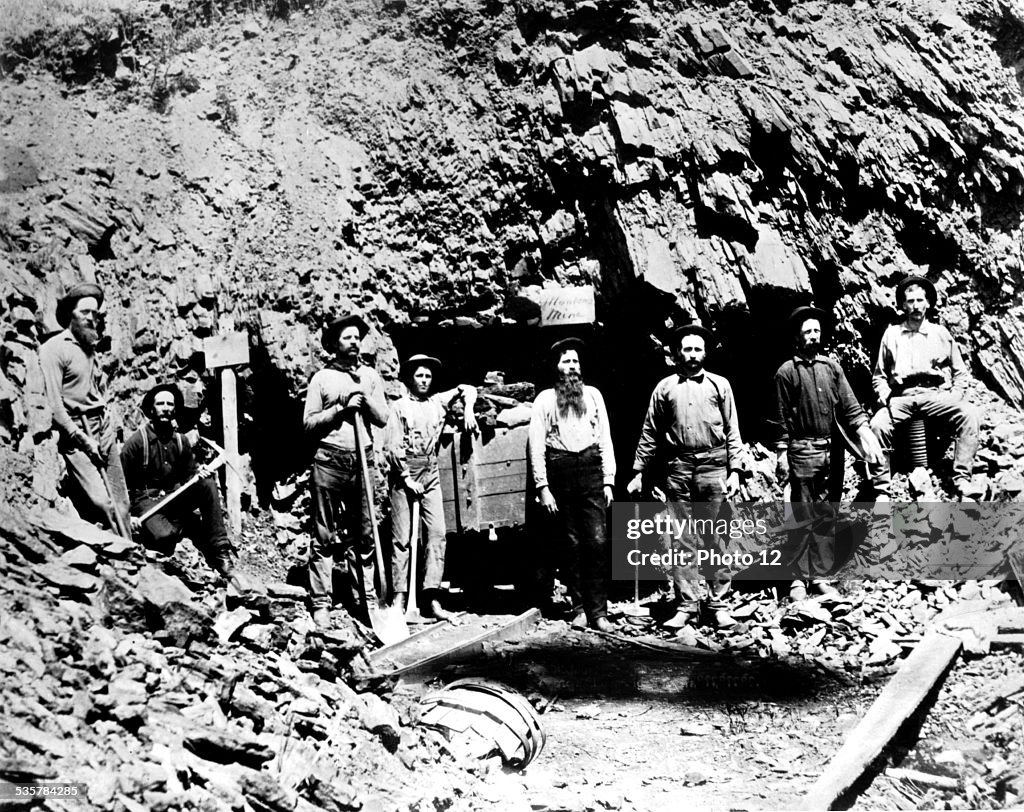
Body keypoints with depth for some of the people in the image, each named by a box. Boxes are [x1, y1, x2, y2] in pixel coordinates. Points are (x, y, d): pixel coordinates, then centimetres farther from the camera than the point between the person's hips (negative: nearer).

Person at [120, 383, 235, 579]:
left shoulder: (181, 441, 7)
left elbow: (189, 474, 13)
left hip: (174, 497, 5)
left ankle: (220, 550, -21)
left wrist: (199, 474, -11)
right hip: (146, 500, -5)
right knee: (163, 535, -37)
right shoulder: (137, 441, -8)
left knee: (207, 483, -21)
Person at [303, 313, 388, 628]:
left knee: (363, 535, 5)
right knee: (324, 535, -1)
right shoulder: (322, 378, 5)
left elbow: (382, 418, 8)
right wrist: (341, 408, -9)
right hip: (329, 460, -3)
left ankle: (364, 599, 12)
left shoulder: (370, 376, 14)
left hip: (363, 460, 3)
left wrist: (365, 400, -7)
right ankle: (320, 604, 1)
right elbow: (309, 422, 0)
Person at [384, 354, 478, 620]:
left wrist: (468, 409, -2)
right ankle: (399, 597, 0)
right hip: (403, 473, -3)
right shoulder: (399, 407, 2)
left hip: (431, 473, 4)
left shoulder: (438, 403, 12)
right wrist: (407, 478, -12)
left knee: (437, 532, -6)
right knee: (402, 536, -2)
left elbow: (466, 389, 18)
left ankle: (433, 598, -7)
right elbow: (393, 446, -5)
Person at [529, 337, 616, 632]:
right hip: (561, 474, -1)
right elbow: (536, 445, 1)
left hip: (591, 470, 1)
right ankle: (579, 607, 13)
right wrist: (543, 487, -6)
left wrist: (608, 482, 4)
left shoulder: (593, 395, 12)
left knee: (597, 542, -7)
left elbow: (605, 439, 11)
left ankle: (598, 611, -4)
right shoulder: (545, 399, 5)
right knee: (570, 544, 4)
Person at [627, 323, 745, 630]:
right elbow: (649, 434, 13)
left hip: (713, 467, -1)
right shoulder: (665, 388, 10)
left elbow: (732, 431, 7)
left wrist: (735, 470, -2)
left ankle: (718, 603, 9)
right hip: (679, 468, 1)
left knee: (714, 539, 2)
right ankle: (686, 605, 7)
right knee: (683, 541, 2)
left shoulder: (719, 385, 8)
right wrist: (639, 472, 9)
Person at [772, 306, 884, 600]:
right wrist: (782, 455, -6)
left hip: (831, 450, 4)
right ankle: (798, 577, 7)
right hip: (802, 451, -4)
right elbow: (782, 418, 0)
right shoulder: (787, 372, 1)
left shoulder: (832, 367, 11)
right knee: (803, 517, 0)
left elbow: (849, 406, 7)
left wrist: (865, 431, -8)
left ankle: (821, 575, 14)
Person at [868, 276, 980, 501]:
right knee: (877, 424, -31)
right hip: (901, 397, 0)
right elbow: (879, 375, 17)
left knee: (968, 414, -31)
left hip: (936, 395, 0)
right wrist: (884, 394, -2)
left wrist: (956, 394, 1)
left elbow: (960, 372, 18)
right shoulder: (891, 334, 16)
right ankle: (881, 491, -23)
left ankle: (962, 481, -30)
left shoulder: (940, 333, 16)